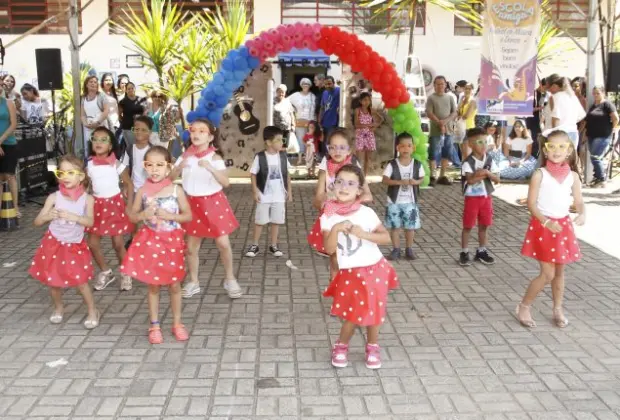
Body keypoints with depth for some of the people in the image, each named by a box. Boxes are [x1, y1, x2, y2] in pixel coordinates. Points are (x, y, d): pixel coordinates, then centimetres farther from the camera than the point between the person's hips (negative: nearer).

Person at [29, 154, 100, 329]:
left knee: (80, 281, -2)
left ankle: (92, 311, 17)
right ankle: (58, 308, 35)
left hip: (75, 246, -1)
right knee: (53, 281, 9)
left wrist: (73, 217, -38)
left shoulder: (87, 198, -11)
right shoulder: (54, 197, -10)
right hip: (54, 244, 1)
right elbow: (37, 222, -10)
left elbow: (90, 222, -23)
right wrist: (48, 216, -30)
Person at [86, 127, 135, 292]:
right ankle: (106, 272, 25)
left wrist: (130, 206, -6)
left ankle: (125, 274, 19)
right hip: (97, 205, 4)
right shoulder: (89, 165, 1)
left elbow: (129, 184, 0)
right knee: (92, 243, 4)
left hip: (114, 203, -3)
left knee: (118, 243, 0)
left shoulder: (117, 164, -7)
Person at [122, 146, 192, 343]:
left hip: (171, 241, -1)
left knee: (174, 285, 9)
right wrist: (144, 214, -18)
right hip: (150, 241, 1)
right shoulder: (142, 191, -4)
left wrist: (169, 216, -18)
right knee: (153, 285, 10)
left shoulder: (176, 190, -7)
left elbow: (188, 216, -3)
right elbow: (132, 216, 3)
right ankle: (154, 326, 23)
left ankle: (177, 323, 25)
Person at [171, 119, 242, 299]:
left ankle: (230, 280, 18)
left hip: (213, 203, -3)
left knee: (223, 243, -2)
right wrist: (179, 168, -22)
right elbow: (170, 178, -2)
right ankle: (193, 282, 25)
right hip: (193, 204, 3)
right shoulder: (185, 156, -1)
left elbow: (226, 182, -21)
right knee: (191, 246, 8)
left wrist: (210, 168, -35)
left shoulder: (215, 157, -12)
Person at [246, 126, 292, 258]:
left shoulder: (283, 156, -1)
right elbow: (253, 175, -6)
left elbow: (287, 174, 8)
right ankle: (254, 246, 16)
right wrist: (255, 191, -11)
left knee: (276, 221, 9)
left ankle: (273, 246, 21)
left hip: (279, 196, 3)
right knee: (259, 221, 5)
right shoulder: (260, 157, -12)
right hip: (264, 196, -3)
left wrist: (289, 191, 7)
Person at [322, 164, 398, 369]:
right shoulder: (328, 217, -8)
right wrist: (336, 229, -28)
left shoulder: (367, 213, -9)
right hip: (349, 274, 0)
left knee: (372, 310, 9)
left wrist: (363, 233, -22)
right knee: (353, 313, 0)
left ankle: (373, 347, 32)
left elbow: (386, 238, -10)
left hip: (373, 269, 1)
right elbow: (329, 250, -14)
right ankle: (341, 346, 26)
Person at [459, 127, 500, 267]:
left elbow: (497, 179, -3)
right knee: (468, 226, 3)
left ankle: (481, 251, 26)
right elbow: (471, 180, -27)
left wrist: (486, 173, -19)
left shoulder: (489, 160, 2)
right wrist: (484, 174, -20)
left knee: (484, 225, 13)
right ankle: (464, 253, 13)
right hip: (472, 197, -5)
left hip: (486, 197, 5)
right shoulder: (468, 162, -14)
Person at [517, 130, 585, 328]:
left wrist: (582, 214, -19)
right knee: (548, 273, -5)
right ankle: (524, 307, 12)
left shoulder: (573, 176, 1)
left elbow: (579, 202, 3)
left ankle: (558, 310, 29)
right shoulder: (540, 174, -11)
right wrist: (547, 222, -23)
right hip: (543, 226, -4)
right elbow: (531, 204, -12)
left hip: (563, 226, 4)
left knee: (559, 271, 14)